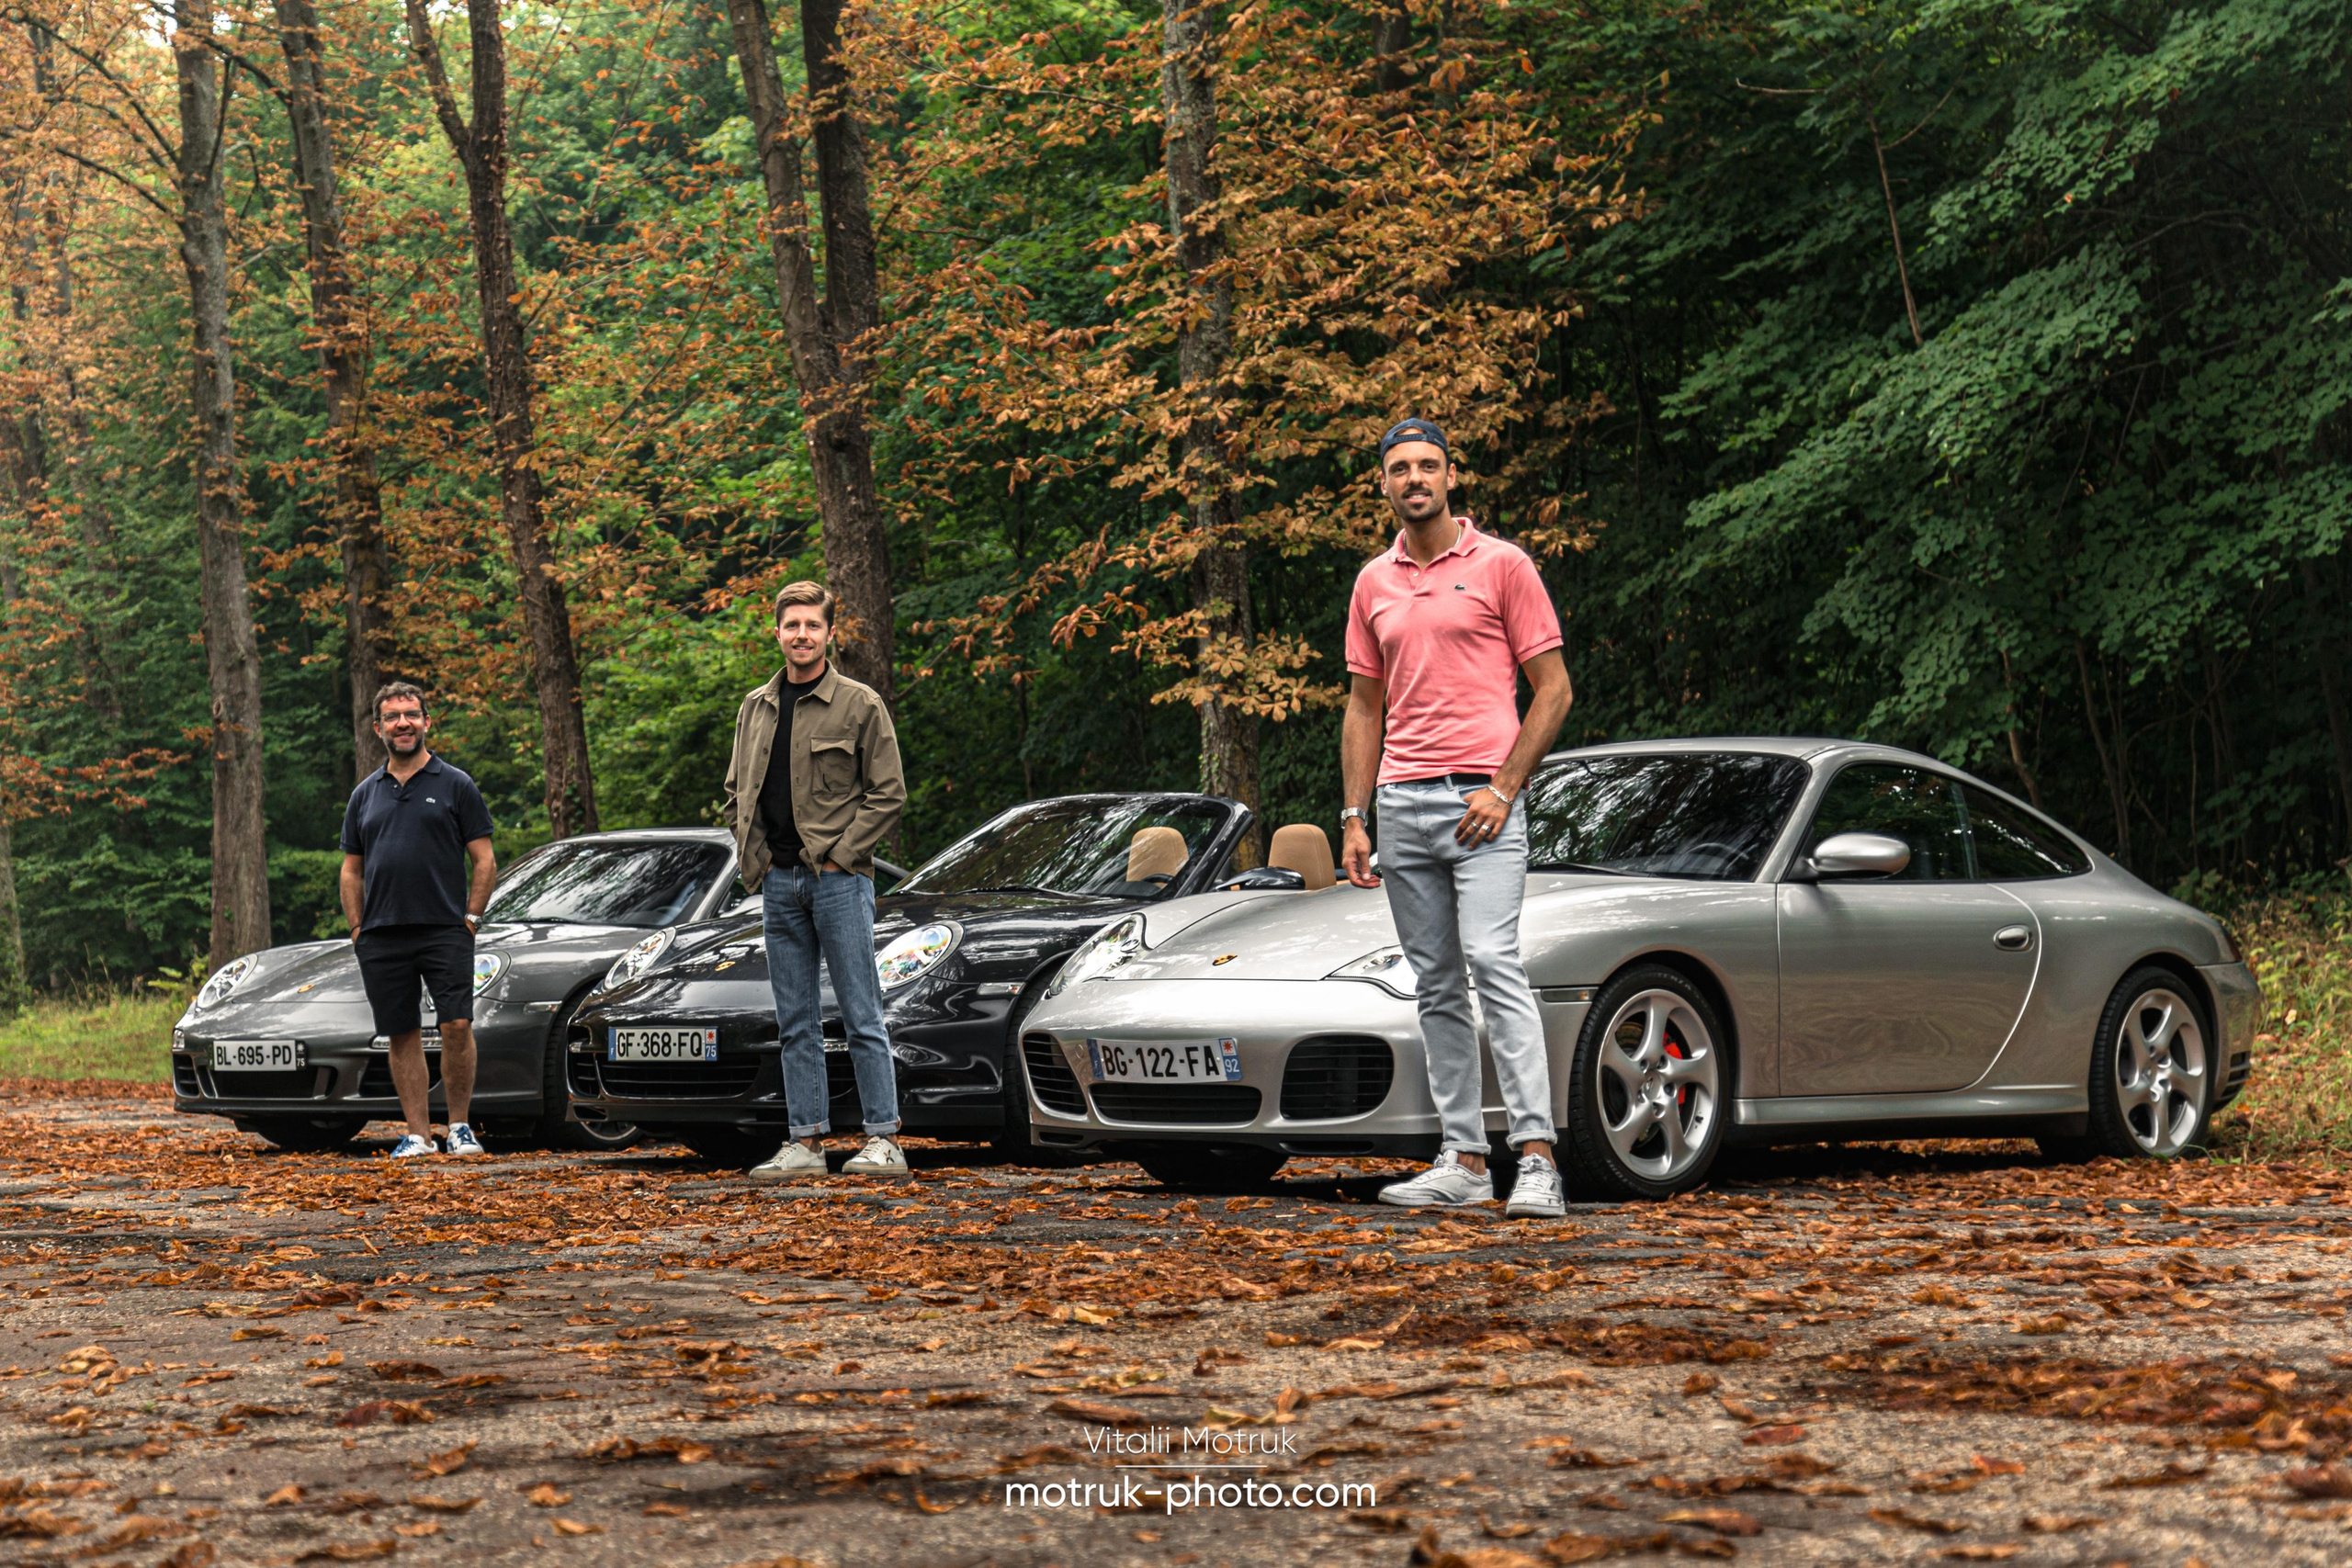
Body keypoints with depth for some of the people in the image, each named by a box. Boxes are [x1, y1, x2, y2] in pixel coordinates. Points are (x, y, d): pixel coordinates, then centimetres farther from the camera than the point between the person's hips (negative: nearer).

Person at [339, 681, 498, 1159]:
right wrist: (357, 929, 6)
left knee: (457, 1026, -12)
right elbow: (352, 869, 17)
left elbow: (484, 860, 3)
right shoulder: (366, 794, 14)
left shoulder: (455, 785, 4)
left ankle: (460, 1127, 0)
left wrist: (471, 918, -6)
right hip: (381, 938, 3)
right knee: (402, 1036, 4)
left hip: (445, 932, -3)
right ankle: (418, 1134, 10)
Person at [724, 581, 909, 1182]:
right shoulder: (755, 708, 13)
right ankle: (806, 1142, 11)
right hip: (778, 883, 5)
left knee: (862, 1017, -4)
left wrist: (839, 855, -11)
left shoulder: (859, 705, -3)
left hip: (838, 878, -5)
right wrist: (754, 854, 6)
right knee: (796, 1024, 7)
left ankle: (884, 1140, -3)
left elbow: (888, 793, -5)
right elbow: (737, 790, 20)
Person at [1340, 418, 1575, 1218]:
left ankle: (1536, 1157, -22)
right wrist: (1354, 818, 8)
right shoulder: (1372, 584, 15)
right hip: (1403, 805, 6)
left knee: (1493, 963, -18)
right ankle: (1463, 1159, 10)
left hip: (1483, 801, -6)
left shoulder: (1502, 565, 1)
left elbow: (1553, 687, -1)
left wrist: (1503, 788, -11)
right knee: (1437, 988, 7)